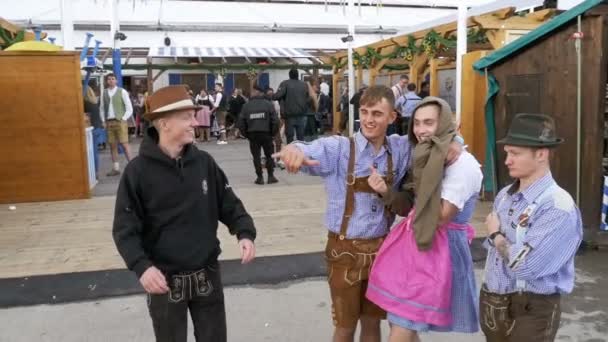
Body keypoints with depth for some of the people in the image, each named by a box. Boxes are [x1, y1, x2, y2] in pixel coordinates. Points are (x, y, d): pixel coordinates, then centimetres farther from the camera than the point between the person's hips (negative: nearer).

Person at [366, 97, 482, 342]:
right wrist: (385, 192, -8)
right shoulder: (426, 159, 11)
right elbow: (409, 208, 11)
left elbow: (441, 217, -21)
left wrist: (425, 177, -17)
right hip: (411, 243, 8)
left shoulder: (463, 164, -16)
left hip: (437, 252, -8)